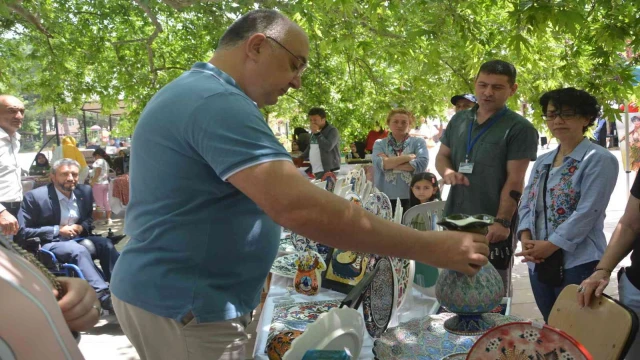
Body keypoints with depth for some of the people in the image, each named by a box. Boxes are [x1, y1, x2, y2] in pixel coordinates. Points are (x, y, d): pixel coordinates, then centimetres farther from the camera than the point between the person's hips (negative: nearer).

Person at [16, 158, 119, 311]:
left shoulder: (85, 191, 3)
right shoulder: (35, 196, -12)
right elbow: (22, 232, -10)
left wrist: (81, 227, -6)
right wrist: (57, 230, -16)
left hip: (76, 239, 5)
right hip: (48, 244, -5)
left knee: (105, 244, -23)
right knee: (78, 250, -34)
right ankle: (104, 296, -40)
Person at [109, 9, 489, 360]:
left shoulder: (190, 92, 12)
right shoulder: (218, 103, -23)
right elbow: (299, 207, -34)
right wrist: (429, 247, -29)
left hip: (162, 291, 10)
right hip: (186, 308, -10)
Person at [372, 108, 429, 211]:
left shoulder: (418, 142, 7)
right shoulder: (379, 144, 9)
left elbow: (422, 164, -10)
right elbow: (379, 164, -10)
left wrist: (389, 163, -7)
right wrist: (408, 157, -9)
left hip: (412, 198, -1)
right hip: (385, 198, 1)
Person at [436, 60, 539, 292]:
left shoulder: (519, 129, -8)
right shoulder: (459, 120, 9)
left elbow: (515, 181, -13)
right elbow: (442, 156, 16)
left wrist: (502, 221, -22)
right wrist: (447, 172, -7)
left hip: (494, 227, -5)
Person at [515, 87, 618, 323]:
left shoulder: (599, 160, -8)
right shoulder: (542, 162, 13)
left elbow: (587, 213, -16)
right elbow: (526, 204, 10)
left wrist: (550, 245, -18)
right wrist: (526, 238, -8)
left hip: (578, 263, -6)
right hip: (539, 262, 7)